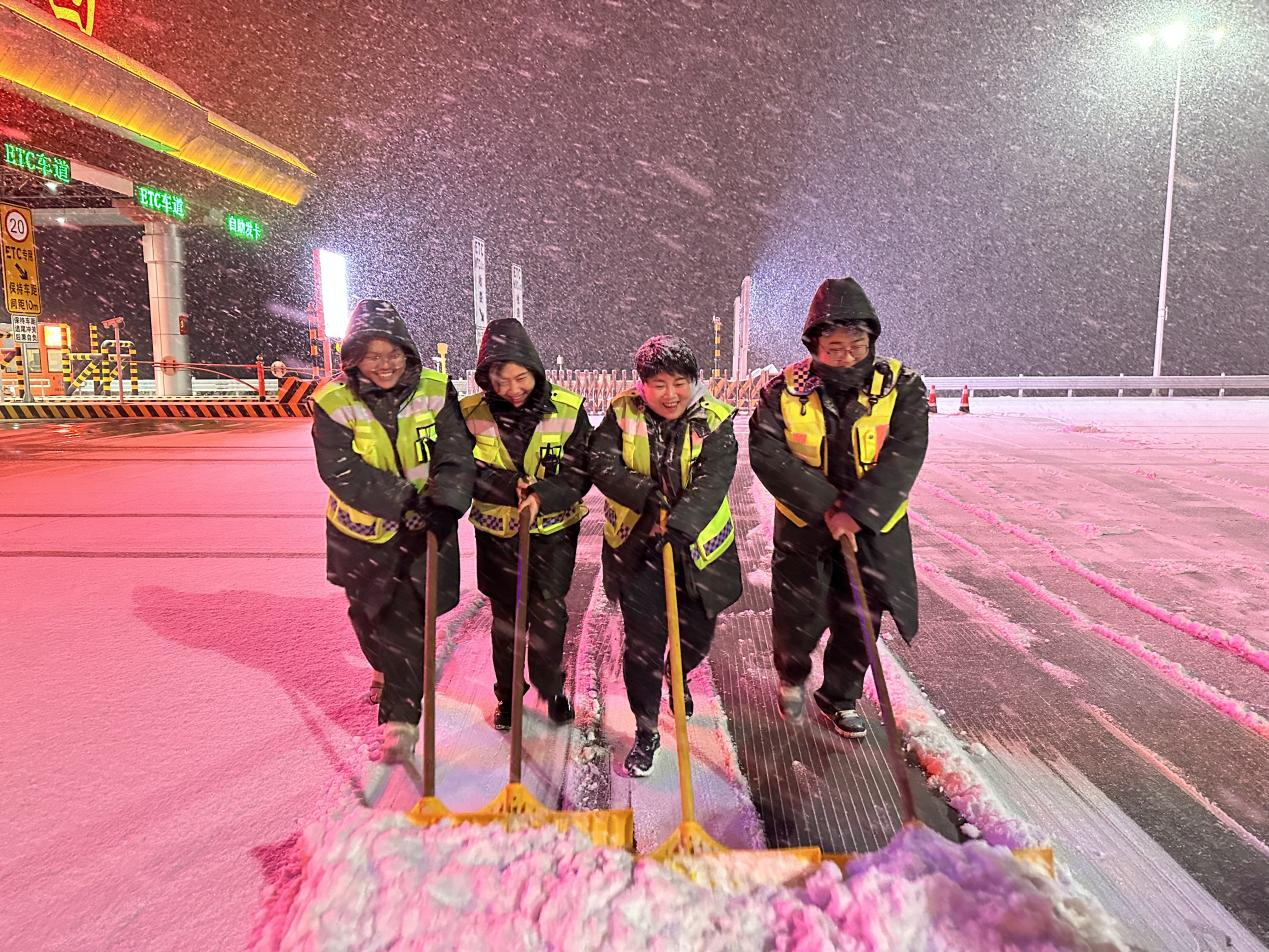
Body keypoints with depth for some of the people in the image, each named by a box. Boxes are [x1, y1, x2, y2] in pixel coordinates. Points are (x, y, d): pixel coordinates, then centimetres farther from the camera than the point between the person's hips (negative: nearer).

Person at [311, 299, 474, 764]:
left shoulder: (435, 392, -12)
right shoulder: (333, 403, -14)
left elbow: (456, 456, -16)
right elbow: (343, 471, -21)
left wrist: (445, 503, -33)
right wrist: (404, 499, -30)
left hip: (422, 529, -1)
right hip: (363, 530, 2)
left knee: (406, 621, -4)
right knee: (369, 616, 21)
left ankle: (400, 717, 10)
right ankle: (390, 673, 52)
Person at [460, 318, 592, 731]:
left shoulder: (568, 410, -12)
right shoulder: (472, 413, -10)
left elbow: (579, 474, -12)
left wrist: (543, 495, -29)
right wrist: (509, 487, -25)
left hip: (554, 531, -1)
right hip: (496, 532, 1)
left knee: (549, 613, 0)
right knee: (505, 615, 13)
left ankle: (551, 687, 27)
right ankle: (507, 693, 33)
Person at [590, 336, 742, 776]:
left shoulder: (714, 421, -10)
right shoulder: (622, 414, -6)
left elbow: (713, 481, -22)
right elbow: (603, 466, -13)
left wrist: (680, 524, -38)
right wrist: (647, 495, -29)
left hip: (696, 549, 1)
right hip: (636, 547, -1)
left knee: (697, 634, 16)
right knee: (642, 644, 0)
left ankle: (679, 674, 52)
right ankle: (646, 732, 18)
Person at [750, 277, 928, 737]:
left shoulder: (901, 386, -8)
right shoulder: (785, 390, -10)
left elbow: (904, 455, -18)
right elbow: (767, 454, -18)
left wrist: (856, 510, -28)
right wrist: (825, 506, -24)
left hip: (873, 530, 1)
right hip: (804, 527, -1)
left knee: (858, 622, 12)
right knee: (798, 619, 6)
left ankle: (840, 698, 37)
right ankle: (792, 676, 40)